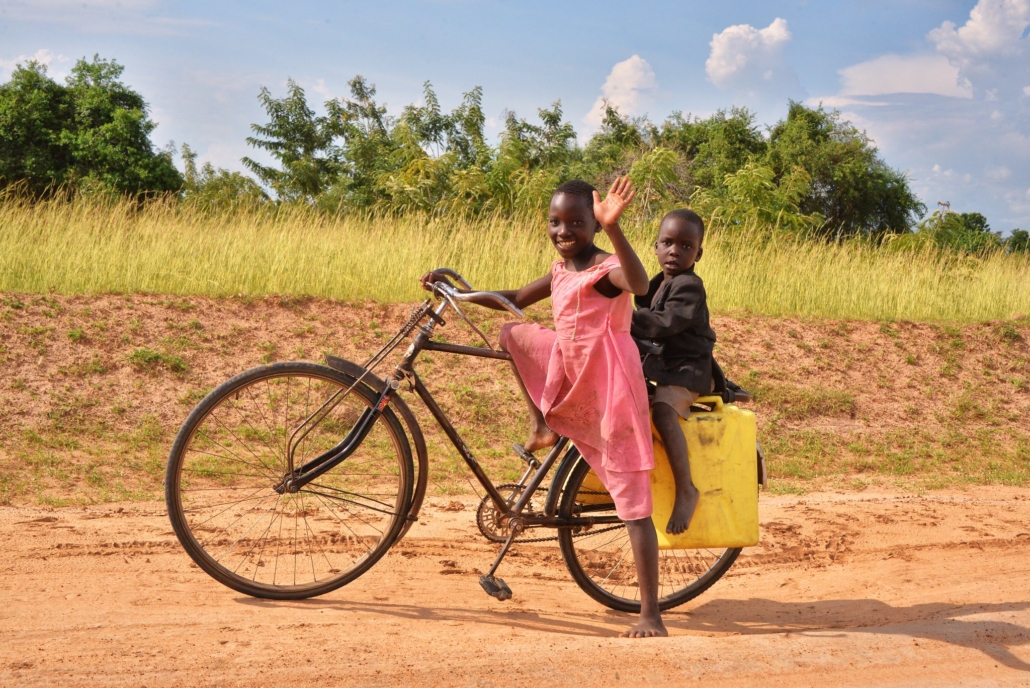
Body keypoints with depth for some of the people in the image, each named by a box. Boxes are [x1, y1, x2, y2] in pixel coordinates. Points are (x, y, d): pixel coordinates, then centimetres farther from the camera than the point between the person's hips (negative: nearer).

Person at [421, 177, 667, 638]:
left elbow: (639, 283, -39)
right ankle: (541, 424, 11)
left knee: (633, 505, -7)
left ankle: (650, 615, -4)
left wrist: (613, 228, -50)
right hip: (572, 380, 8)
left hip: (611, 389, -8)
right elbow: (515, 299, 25)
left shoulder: (606, 268, -15)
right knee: (512, 333, 11)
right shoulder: (559, 272, 10)